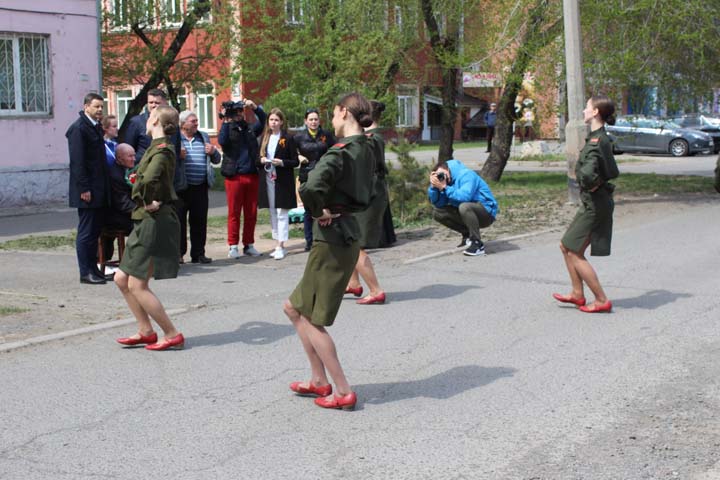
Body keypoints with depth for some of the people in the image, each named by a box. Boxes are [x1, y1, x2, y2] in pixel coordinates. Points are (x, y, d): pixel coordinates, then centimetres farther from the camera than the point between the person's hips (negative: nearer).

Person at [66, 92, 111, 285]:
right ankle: (86, 273, 2)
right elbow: (77, 161, -16)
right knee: (86, 232, -3)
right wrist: (84, 188, -20)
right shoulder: (78, 128, -11)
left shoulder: (96, 127, 15)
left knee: (95, 231, 12)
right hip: (87, 190, -9)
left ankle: (93, 268, 19)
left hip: (99, 190, 9)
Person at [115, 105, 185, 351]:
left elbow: (148, 179, -36)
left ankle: (172, 335, 2)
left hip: (155, 222, -10)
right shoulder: (157, 148, 14)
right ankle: (146, 331, 20)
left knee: (137, 285, -6)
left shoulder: (162, 151, -16)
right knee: (122, 279, 13)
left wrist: (146, 202, -21)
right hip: (145, 223, 10)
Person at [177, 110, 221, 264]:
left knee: (200, 221, 7)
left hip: (200, 187, 4)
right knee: (179, 220, 0)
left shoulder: (204, 137, 16)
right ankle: (178, 253, 8)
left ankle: (198, 253, 15)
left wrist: (213, 152, -1)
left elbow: (217, 160, 21)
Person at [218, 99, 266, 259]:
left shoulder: (250, 129, 15)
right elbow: (222, 141, -15)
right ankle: (233, 247, 4)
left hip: (252, 176, 4)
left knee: (251, 213, 6)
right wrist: (225, 121, -13)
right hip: (234, 176, -4)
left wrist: (255, 107, -4)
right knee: (234, 213, -1)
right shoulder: (228, 129, 4)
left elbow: (263, 120, 10)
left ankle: (249, 245, 13)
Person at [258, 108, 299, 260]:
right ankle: (278, 244, 17)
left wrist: (282, 162, -19)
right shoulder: (264, 138, 11)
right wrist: (262, 160, -6)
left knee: (282, 213, -5)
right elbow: (258, 159, 16)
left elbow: (295, 162, -4)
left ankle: (280, 247, -5)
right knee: (272, 213, 9)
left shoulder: (288, 139, -4)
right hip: (268, 180, 5)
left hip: (283, 181, -5)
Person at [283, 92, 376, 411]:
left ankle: (343, 392, 5)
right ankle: (320, 381, 24)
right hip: (348, 234, 9)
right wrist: (339, 208, 7)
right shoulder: (365, 150, 10)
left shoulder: (341, 152, -19)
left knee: (310, 319, 2)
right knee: (295, 308, 19)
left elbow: (310, 187, -35)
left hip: (332, 240, -9)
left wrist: (319, 212, -17)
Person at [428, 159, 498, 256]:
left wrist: (444, 187, -29)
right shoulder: (448, 181, 5)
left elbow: (465, 196, -36)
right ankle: (467, 234, 8)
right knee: (437, 212, 2)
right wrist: (433, 186, -14)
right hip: (469, 212, 9)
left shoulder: (466, 175, -19)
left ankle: (478, 244, -23)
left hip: (487, 213, -9)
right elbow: (437, 203, 0)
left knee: (464, 206, -38)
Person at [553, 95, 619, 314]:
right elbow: (613, 172, 21)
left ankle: (602, 300, 2)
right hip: (595, 203, 10)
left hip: (594, 204, -10)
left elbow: (587, 174, -34)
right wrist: (598, 183, 8)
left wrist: (593, 185, -15)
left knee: (574, 252, -2)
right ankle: (578, 294, 23)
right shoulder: (602, 139, 10)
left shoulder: (595, 141, -21)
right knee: (566, 246, 16)